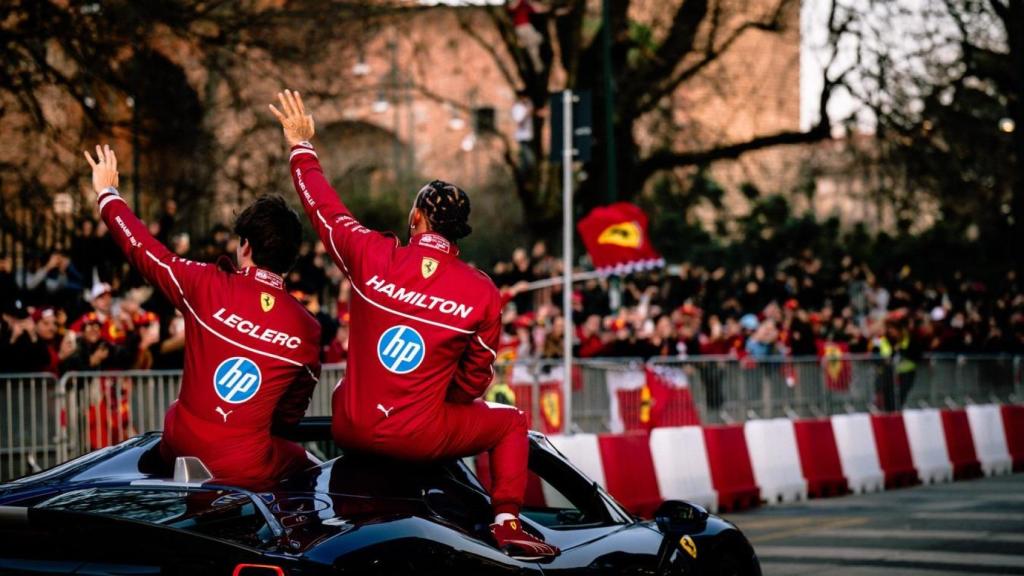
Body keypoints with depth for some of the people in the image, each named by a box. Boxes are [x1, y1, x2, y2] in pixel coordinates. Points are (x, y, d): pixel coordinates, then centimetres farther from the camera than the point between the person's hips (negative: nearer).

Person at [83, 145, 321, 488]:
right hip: (245, 470, -1)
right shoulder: (307, 330, -5)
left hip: (182, 449, 1)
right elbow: (291, 414, 6)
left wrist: (107, 192, 22)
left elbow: (144, 250, 7)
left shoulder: (207, 287, -8)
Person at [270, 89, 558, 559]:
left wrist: (301, 145, 24)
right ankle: (508, 524, 7)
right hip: (420, 441, -2)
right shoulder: (483, 293, -9)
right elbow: (474, 381, 1)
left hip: (351, 430, 2)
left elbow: (324, 207, 8)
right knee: (510, 421, 22)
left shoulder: (373, 256, -9)